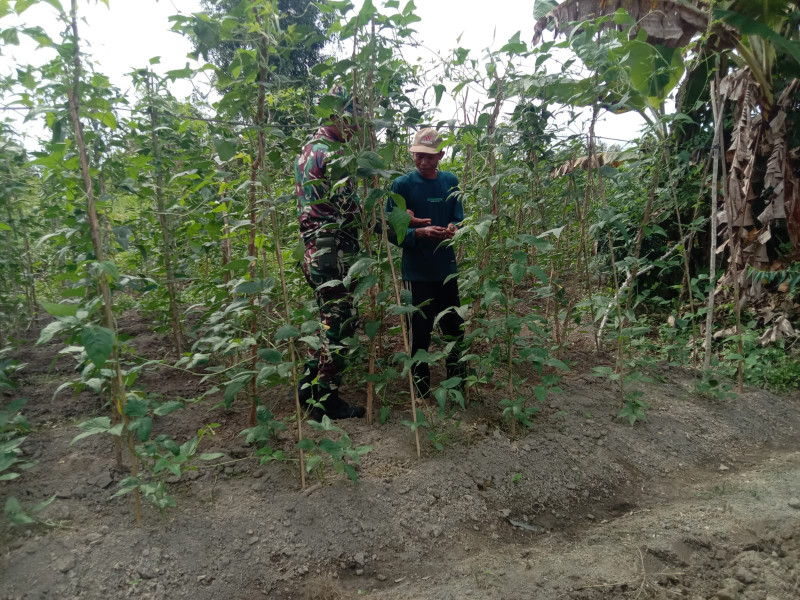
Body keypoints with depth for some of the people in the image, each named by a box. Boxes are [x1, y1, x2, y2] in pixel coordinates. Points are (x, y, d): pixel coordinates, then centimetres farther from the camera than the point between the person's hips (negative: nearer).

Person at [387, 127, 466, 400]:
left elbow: (458, 219, 7)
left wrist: (452, 228, -17)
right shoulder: (402, 185, -7)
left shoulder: (450, 181, 4)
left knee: (455, 328, 13)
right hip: (417, 273, -3)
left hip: (447, 270, 4)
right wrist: (420, 233, -26)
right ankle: (421, 390, 25)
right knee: (420, 332, 7)